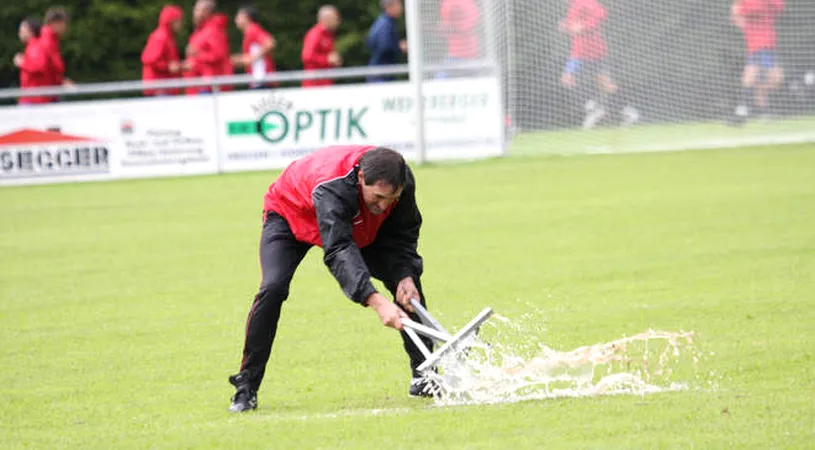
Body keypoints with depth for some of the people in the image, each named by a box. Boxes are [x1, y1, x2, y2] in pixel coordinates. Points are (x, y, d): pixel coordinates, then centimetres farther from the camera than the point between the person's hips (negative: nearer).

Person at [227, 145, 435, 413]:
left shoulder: (401, 180, -28)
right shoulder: (331, 188, -47)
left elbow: (403, 234, -13)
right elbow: (339, 251, -55)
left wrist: (406, 277, -31)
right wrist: (375, 301, -66)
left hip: (361, 229, 5)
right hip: (290, 215, -5)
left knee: (407, 282, -8)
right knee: (273, 288, -27)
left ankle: (424, 376, 5)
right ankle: (246, 388, -14)